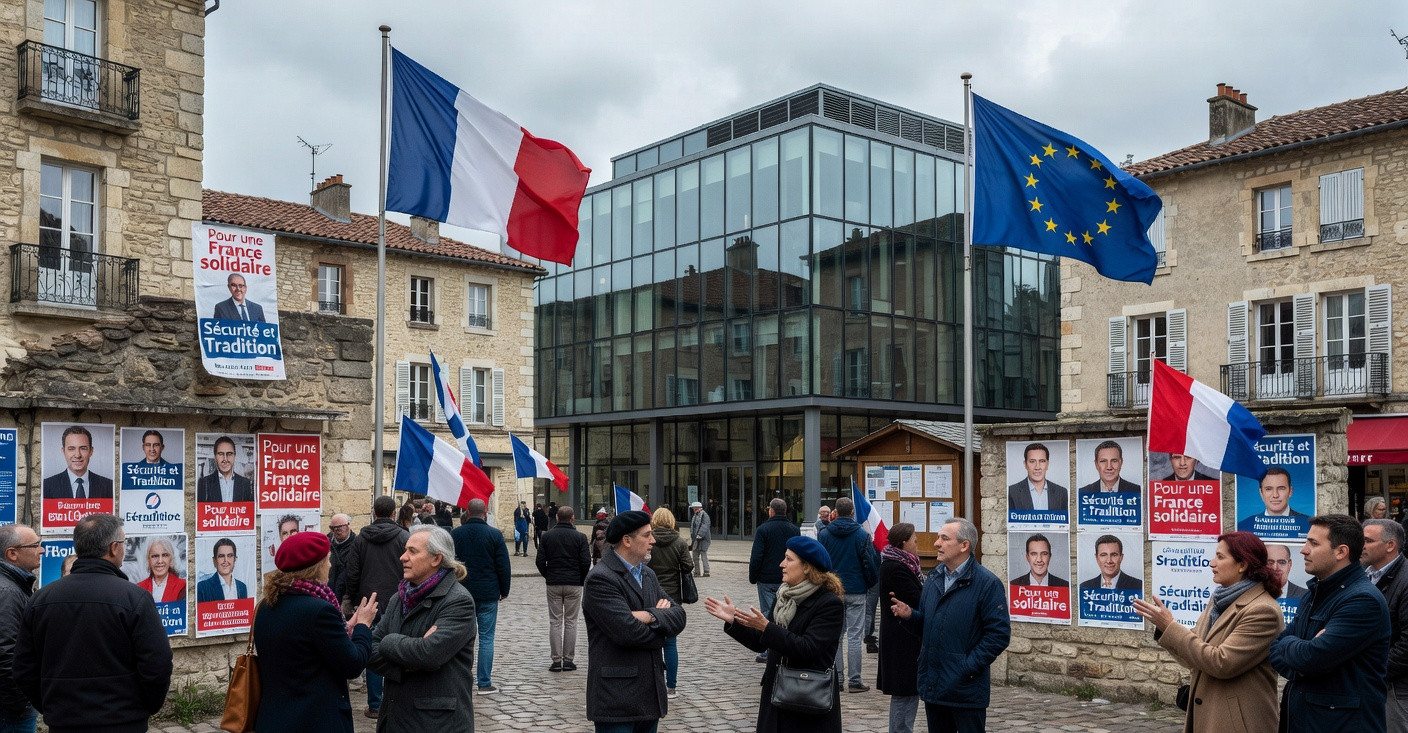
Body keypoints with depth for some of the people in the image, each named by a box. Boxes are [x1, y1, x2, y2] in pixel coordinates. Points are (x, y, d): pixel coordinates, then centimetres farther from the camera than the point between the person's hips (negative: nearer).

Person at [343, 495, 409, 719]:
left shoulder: (362, 537, 2)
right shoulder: (403, 536, -5)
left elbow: (352, 572, 4)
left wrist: (352, 598, 17)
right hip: (396, 604, -2)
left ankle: (375, 705, 11)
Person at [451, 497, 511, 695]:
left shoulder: (454, 534, 0)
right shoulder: (494, 535, -7)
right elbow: (504, 566, -5)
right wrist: (504, 591, 7)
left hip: (461, 595, 2)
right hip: (488, 594, -2)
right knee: (486, 638, 1)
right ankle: (484, 683, 1)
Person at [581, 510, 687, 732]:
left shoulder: (648, 574, 14)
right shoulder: (600, 579, -13)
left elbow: (679, 616, 4)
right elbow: (628, 631, -22)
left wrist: (651, 616, -16)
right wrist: (660, 617, -4)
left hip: (651, 695, 7)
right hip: (617, 698, -7)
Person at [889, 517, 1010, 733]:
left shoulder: (987, 583, -11)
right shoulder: (933, 578, 11)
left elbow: (1000, 633, -15)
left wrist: (970, 666, -17)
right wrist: (910, 615, -3)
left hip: (966, 690, -7)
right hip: (933, 685, 7)